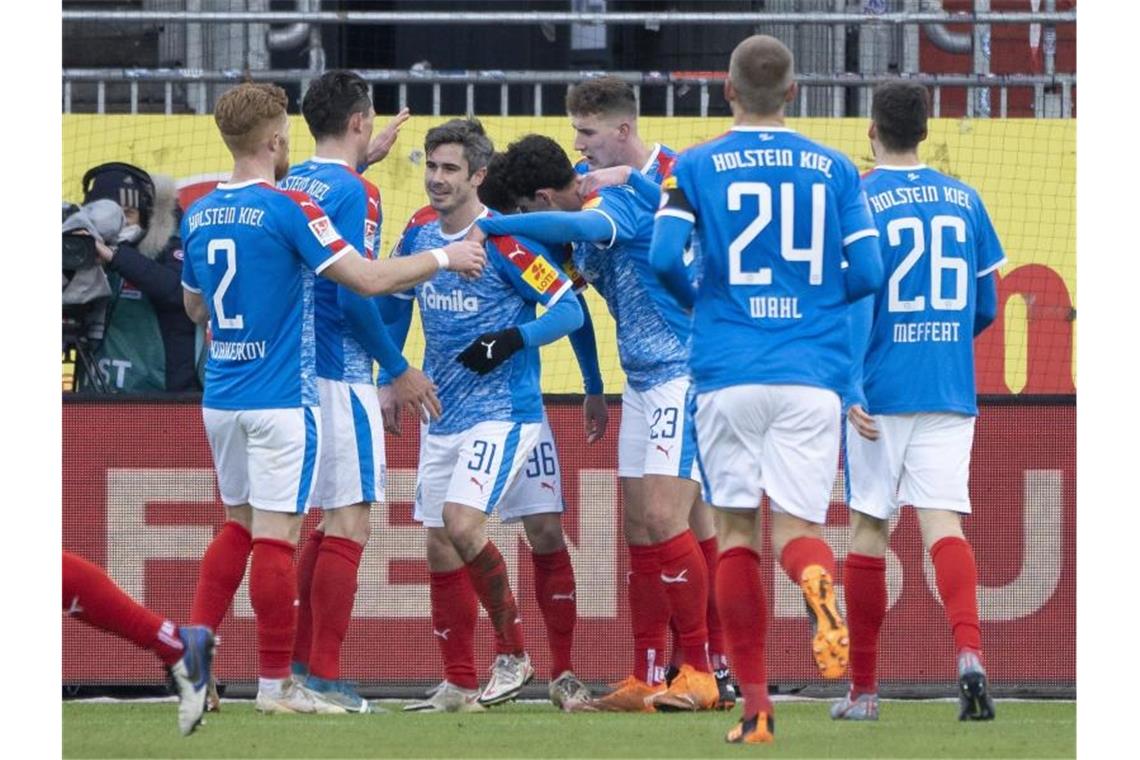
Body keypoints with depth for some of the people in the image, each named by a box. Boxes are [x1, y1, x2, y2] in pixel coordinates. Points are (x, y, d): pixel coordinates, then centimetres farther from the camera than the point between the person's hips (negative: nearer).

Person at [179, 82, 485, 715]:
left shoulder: (199, 215, 8)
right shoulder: (288, 209, -12)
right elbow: (368, 280, -14)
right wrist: (443, 258, -2)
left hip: (221, 398, 7)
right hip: (281, 399, -7)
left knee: (238, 526, 17)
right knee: (276, 535, -4)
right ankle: (275, 683, -3)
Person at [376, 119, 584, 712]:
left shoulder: (501, 240, -15)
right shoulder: (419, 231, 4)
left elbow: (569, 308, -14)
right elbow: (394, 301, 21)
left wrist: (511, 342, -27)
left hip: (503, 410, -7)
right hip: (442, 413, 7)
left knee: (461, 522, -21)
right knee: (438, 543, 5)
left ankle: (512, 651, -3)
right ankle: (459, 685, 13)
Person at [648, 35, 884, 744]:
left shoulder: (697, 166, 3)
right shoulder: (835, 168, 7)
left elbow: (664, 257, -9)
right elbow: (868, 272, 2)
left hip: (728, 372, 0)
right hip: (812, 370, 1)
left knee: (738, 530, 10)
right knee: (796, 525, 0)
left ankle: (756, 706, 9)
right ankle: (820, 582, -38)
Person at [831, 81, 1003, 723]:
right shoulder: (964, 201, 8)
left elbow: (853, 302, -13)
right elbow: (986, 308, 13)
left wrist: (849, 390, -17)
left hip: (880, 395, -2)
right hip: (950, 394, 2)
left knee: (869, 527, 7)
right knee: (942, 521, -5)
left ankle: (864, 689, 14)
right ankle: (969, 651, -30)